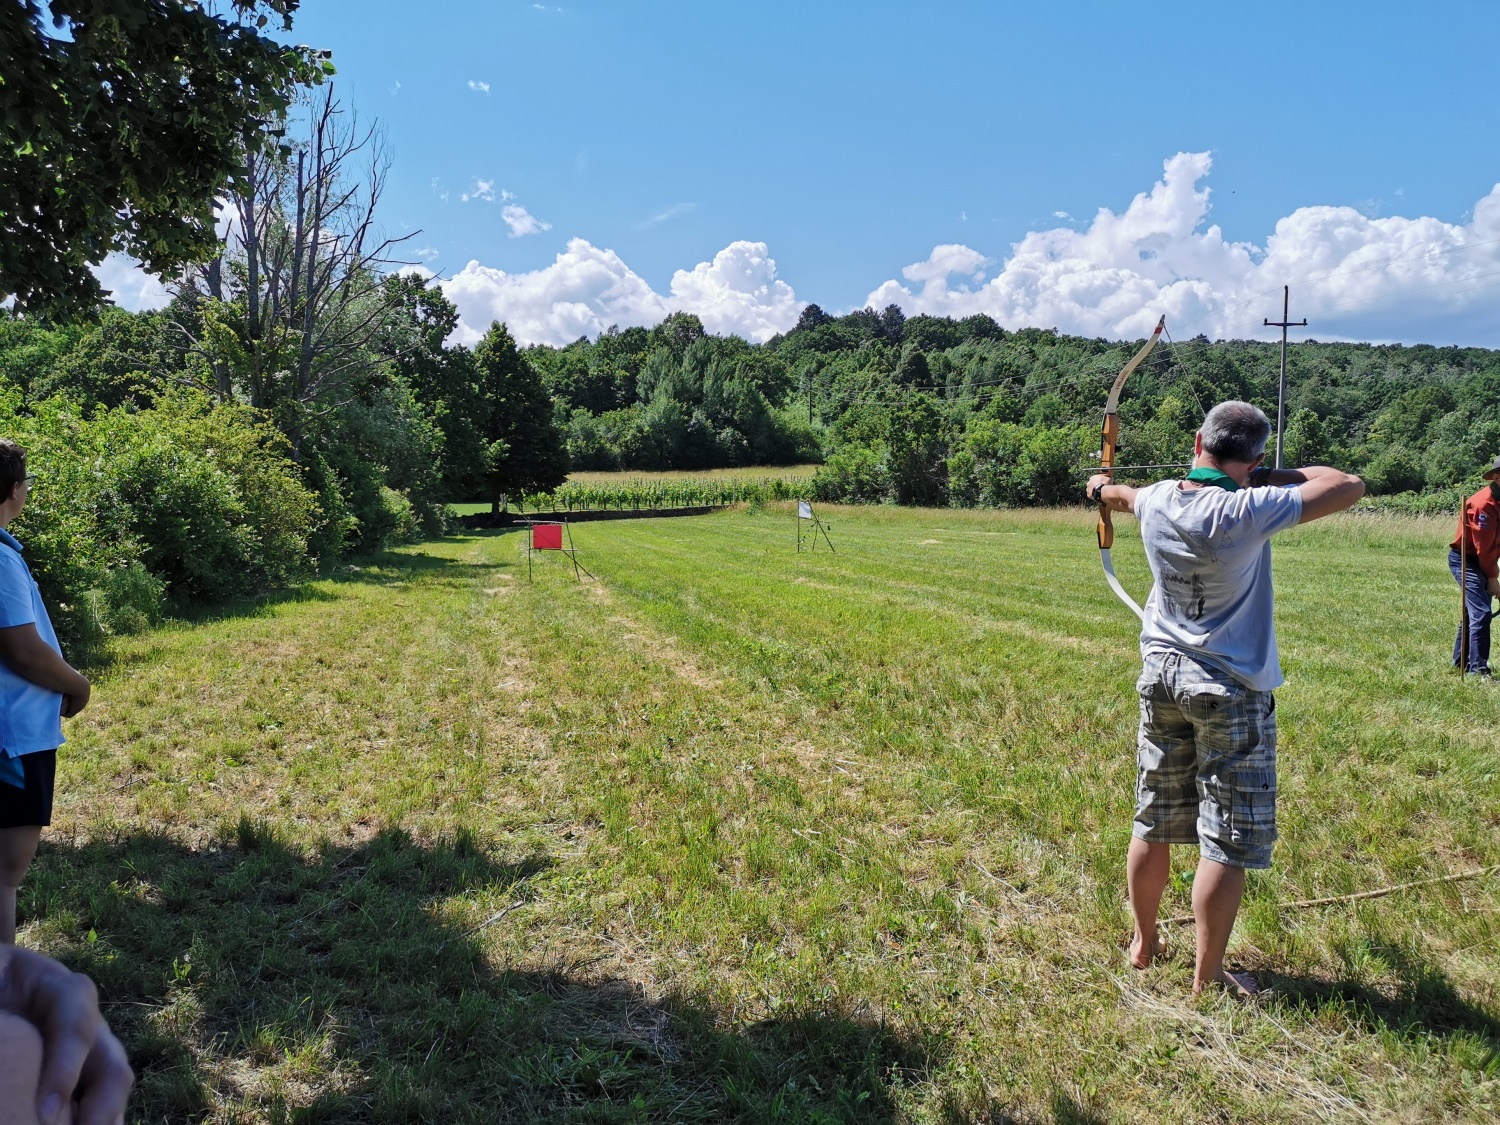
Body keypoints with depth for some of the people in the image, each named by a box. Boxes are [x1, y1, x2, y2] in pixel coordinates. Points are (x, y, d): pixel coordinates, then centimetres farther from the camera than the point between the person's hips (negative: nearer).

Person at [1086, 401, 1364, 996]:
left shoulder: (1156, 501, -3)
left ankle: (1143, 942, 33)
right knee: (1227, 843, 5)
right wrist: (1266, 477, -4)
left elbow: (1125, 495, 23)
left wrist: (1103, 487, 46)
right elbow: (1349, 486, -17)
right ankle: (1207, 977, 14)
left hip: (1161, 678, 7)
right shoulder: (1243, 512, -21)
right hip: (1230, 691, -6)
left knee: (1153, 827, 17)